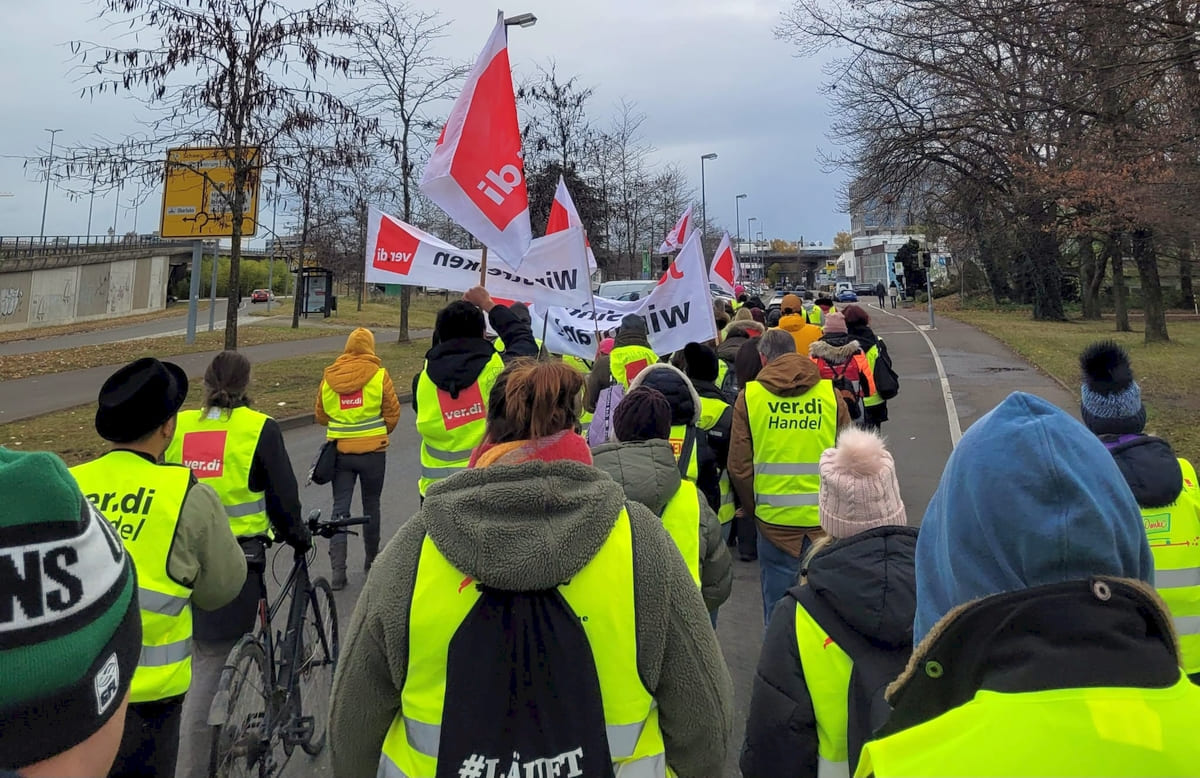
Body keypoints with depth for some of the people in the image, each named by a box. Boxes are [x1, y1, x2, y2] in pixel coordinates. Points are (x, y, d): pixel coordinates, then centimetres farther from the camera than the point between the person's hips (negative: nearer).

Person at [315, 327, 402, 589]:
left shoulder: (329, 376, 1)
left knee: (340, 508, 7)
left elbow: (321, 415, 9)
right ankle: (372, 559, 28)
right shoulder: (379, 375, -8)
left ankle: (338, 570, 1)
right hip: (373, 450, -2)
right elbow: (392, 412, -4)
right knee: (371, 504, 14)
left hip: (339, 451, 2)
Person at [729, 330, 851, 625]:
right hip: (825, 519, 1)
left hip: (774, 520, -1)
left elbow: (739, 467, -1)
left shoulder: (749, 396, -3)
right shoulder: (830, 393, 1)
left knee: (777, 609, 11)